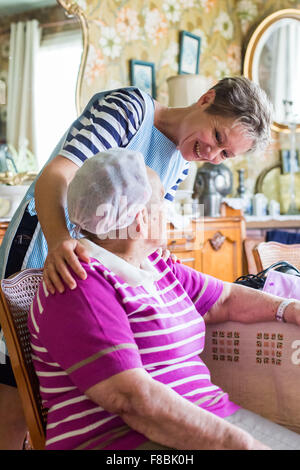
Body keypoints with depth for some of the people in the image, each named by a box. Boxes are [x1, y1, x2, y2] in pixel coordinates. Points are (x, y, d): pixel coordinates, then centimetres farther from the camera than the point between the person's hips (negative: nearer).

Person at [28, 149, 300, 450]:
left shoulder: (158, 268, 13)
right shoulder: (80, 287, -15)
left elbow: (226, 299, 26)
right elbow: (132, 400, -22)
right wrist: (240, 443, -23)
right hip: (130, 438, -8)